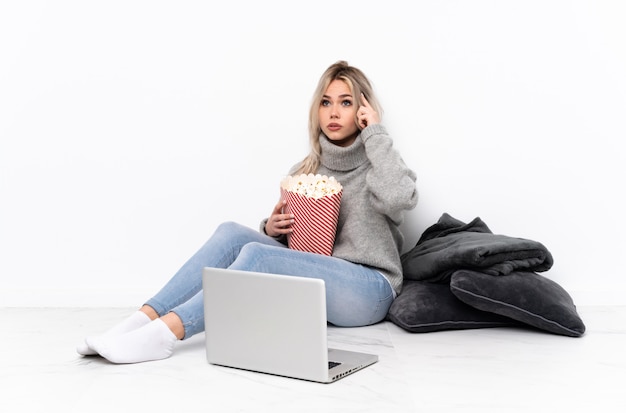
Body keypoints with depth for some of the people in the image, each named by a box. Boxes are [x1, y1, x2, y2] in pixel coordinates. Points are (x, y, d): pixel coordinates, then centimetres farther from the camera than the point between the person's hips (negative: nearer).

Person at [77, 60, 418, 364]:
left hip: (368, 289, -5)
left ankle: (165, 332, -37)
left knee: (257, 254, -29)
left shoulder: (377, 162, 0)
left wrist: (375, 133, -15)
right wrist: (272, 228, -5)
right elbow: (289, 240, 18)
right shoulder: (304, 171, 14)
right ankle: (143, 319, -27)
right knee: (232, 233, -18)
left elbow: (400, 198, -25)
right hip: (311, 287, 5)